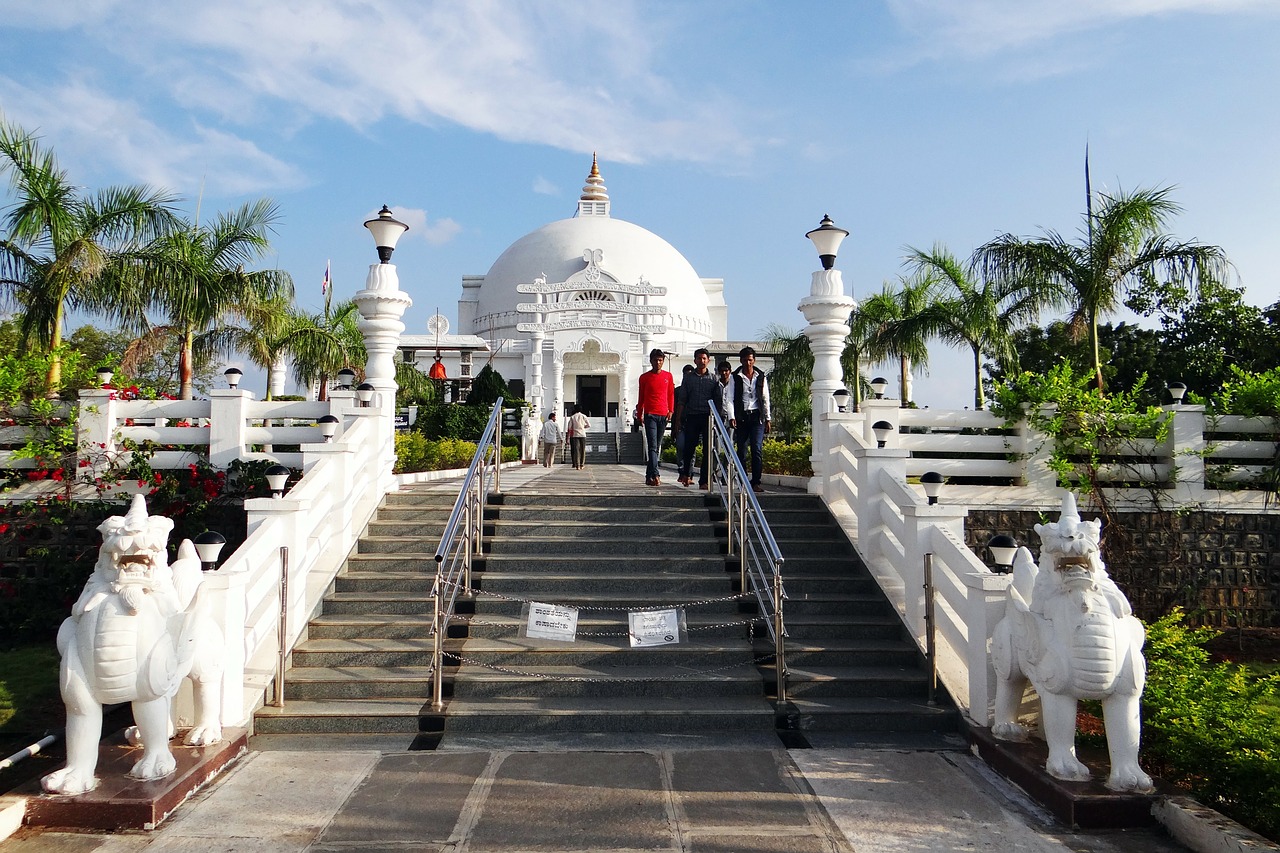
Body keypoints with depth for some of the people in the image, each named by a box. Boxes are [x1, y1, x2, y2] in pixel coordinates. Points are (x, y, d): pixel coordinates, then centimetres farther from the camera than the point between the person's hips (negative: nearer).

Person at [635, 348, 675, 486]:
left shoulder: (668, 376, 10)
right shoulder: (644, 377, 5)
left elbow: (671, 395, 15)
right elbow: (641, 397, 11)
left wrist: (670, 410, 5)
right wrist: (639, 414, 10)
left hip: (663, 415, 3)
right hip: (650, 414, -3)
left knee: (657, 447, 7)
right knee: (652, 446, -13)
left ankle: (649, 476, 15)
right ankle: (655, 475, -20)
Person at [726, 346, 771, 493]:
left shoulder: (761, 377, 11)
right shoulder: (735, 378, 5)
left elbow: (766, 399, 14)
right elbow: (729, 399, 1)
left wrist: (768, 419, 9)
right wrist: (731, 417, -11)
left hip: (757, 417, 1)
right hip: (741, 417, 0)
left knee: (757, 449, -9)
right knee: (741, 450, 3)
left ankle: (756, 482, -8)